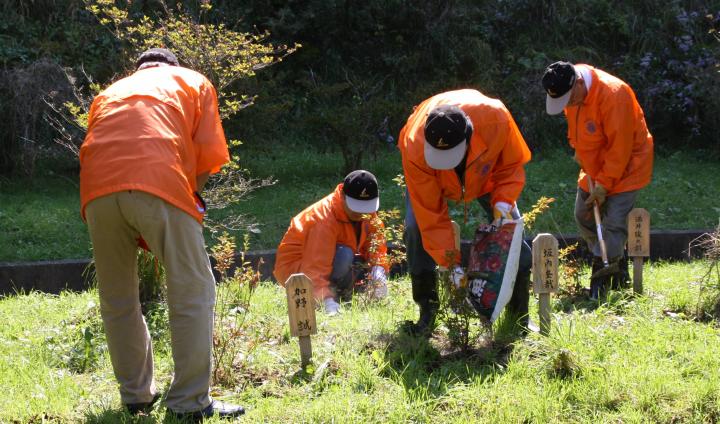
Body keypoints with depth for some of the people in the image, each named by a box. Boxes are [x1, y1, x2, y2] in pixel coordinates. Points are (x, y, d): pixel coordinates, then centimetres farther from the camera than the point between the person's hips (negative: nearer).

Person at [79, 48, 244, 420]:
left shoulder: (110, 92, 35)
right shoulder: (193, 81, 26)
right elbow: (210, 152, 11)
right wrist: (191, 192, 25)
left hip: (97, 190, 4)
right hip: (160, 183, -4)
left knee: (116, 298, 16)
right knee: (192, 292, 3)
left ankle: (136, 396, 22)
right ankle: (190, 402, 0)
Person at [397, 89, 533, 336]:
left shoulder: (496, 119, -42)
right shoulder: (415, 150, -44)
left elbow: (513, 164, -20)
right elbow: (431, 214, -34)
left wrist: (503, 199, -37)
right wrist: (450, 262, -36)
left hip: (485, 173, 1)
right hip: (433, 179, -1)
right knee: (415, 228, -23)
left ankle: (520, 315, 4)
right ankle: (427, 313, -8)